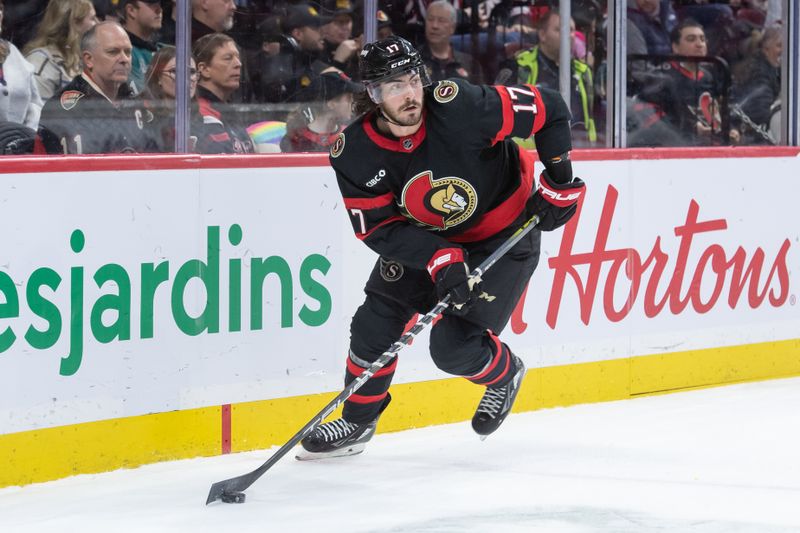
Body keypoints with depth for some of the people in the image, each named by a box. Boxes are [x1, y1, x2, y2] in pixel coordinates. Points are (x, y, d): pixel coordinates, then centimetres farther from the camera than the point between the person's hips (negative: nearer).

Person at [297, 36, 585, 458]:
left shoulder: (460, 107, -31)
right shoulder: (353, 154, -20)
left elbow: (549, 110, -22)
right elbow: (380, 229, -18)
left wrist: (560, 182, -18)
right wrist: (439, 259, -32)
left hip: (504, 234, -4)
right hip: (422, 237, 4)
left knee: (453, 347, -11)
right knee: (375, 320, -2)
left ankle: (504, 375, 24)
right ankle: (357, 422, 20)